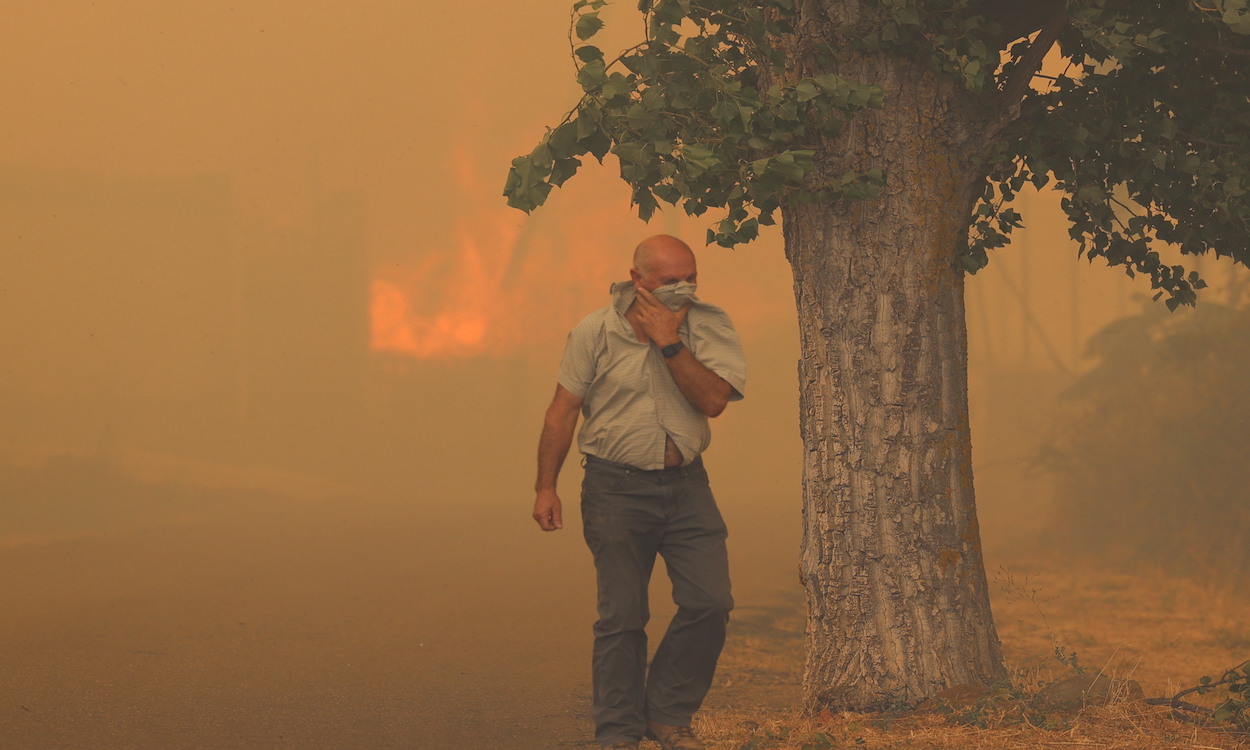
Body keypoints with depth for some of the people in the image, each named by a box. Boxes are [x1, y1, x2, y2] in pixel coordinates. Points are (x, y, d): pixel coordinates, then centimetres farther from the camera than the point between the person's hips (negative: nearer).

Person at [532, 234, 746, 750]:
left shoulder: (709, 326, -1)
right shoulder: (595, 333, -4)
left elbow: (713, 400, -15)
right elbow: (562, 411, 0)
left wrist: (668, 343, -20)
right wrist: (546, 488, -3)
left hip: (685, 484, 2)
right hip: (617, 488, -2)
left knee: (710, 603, -5)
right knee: (621, 615, 0)